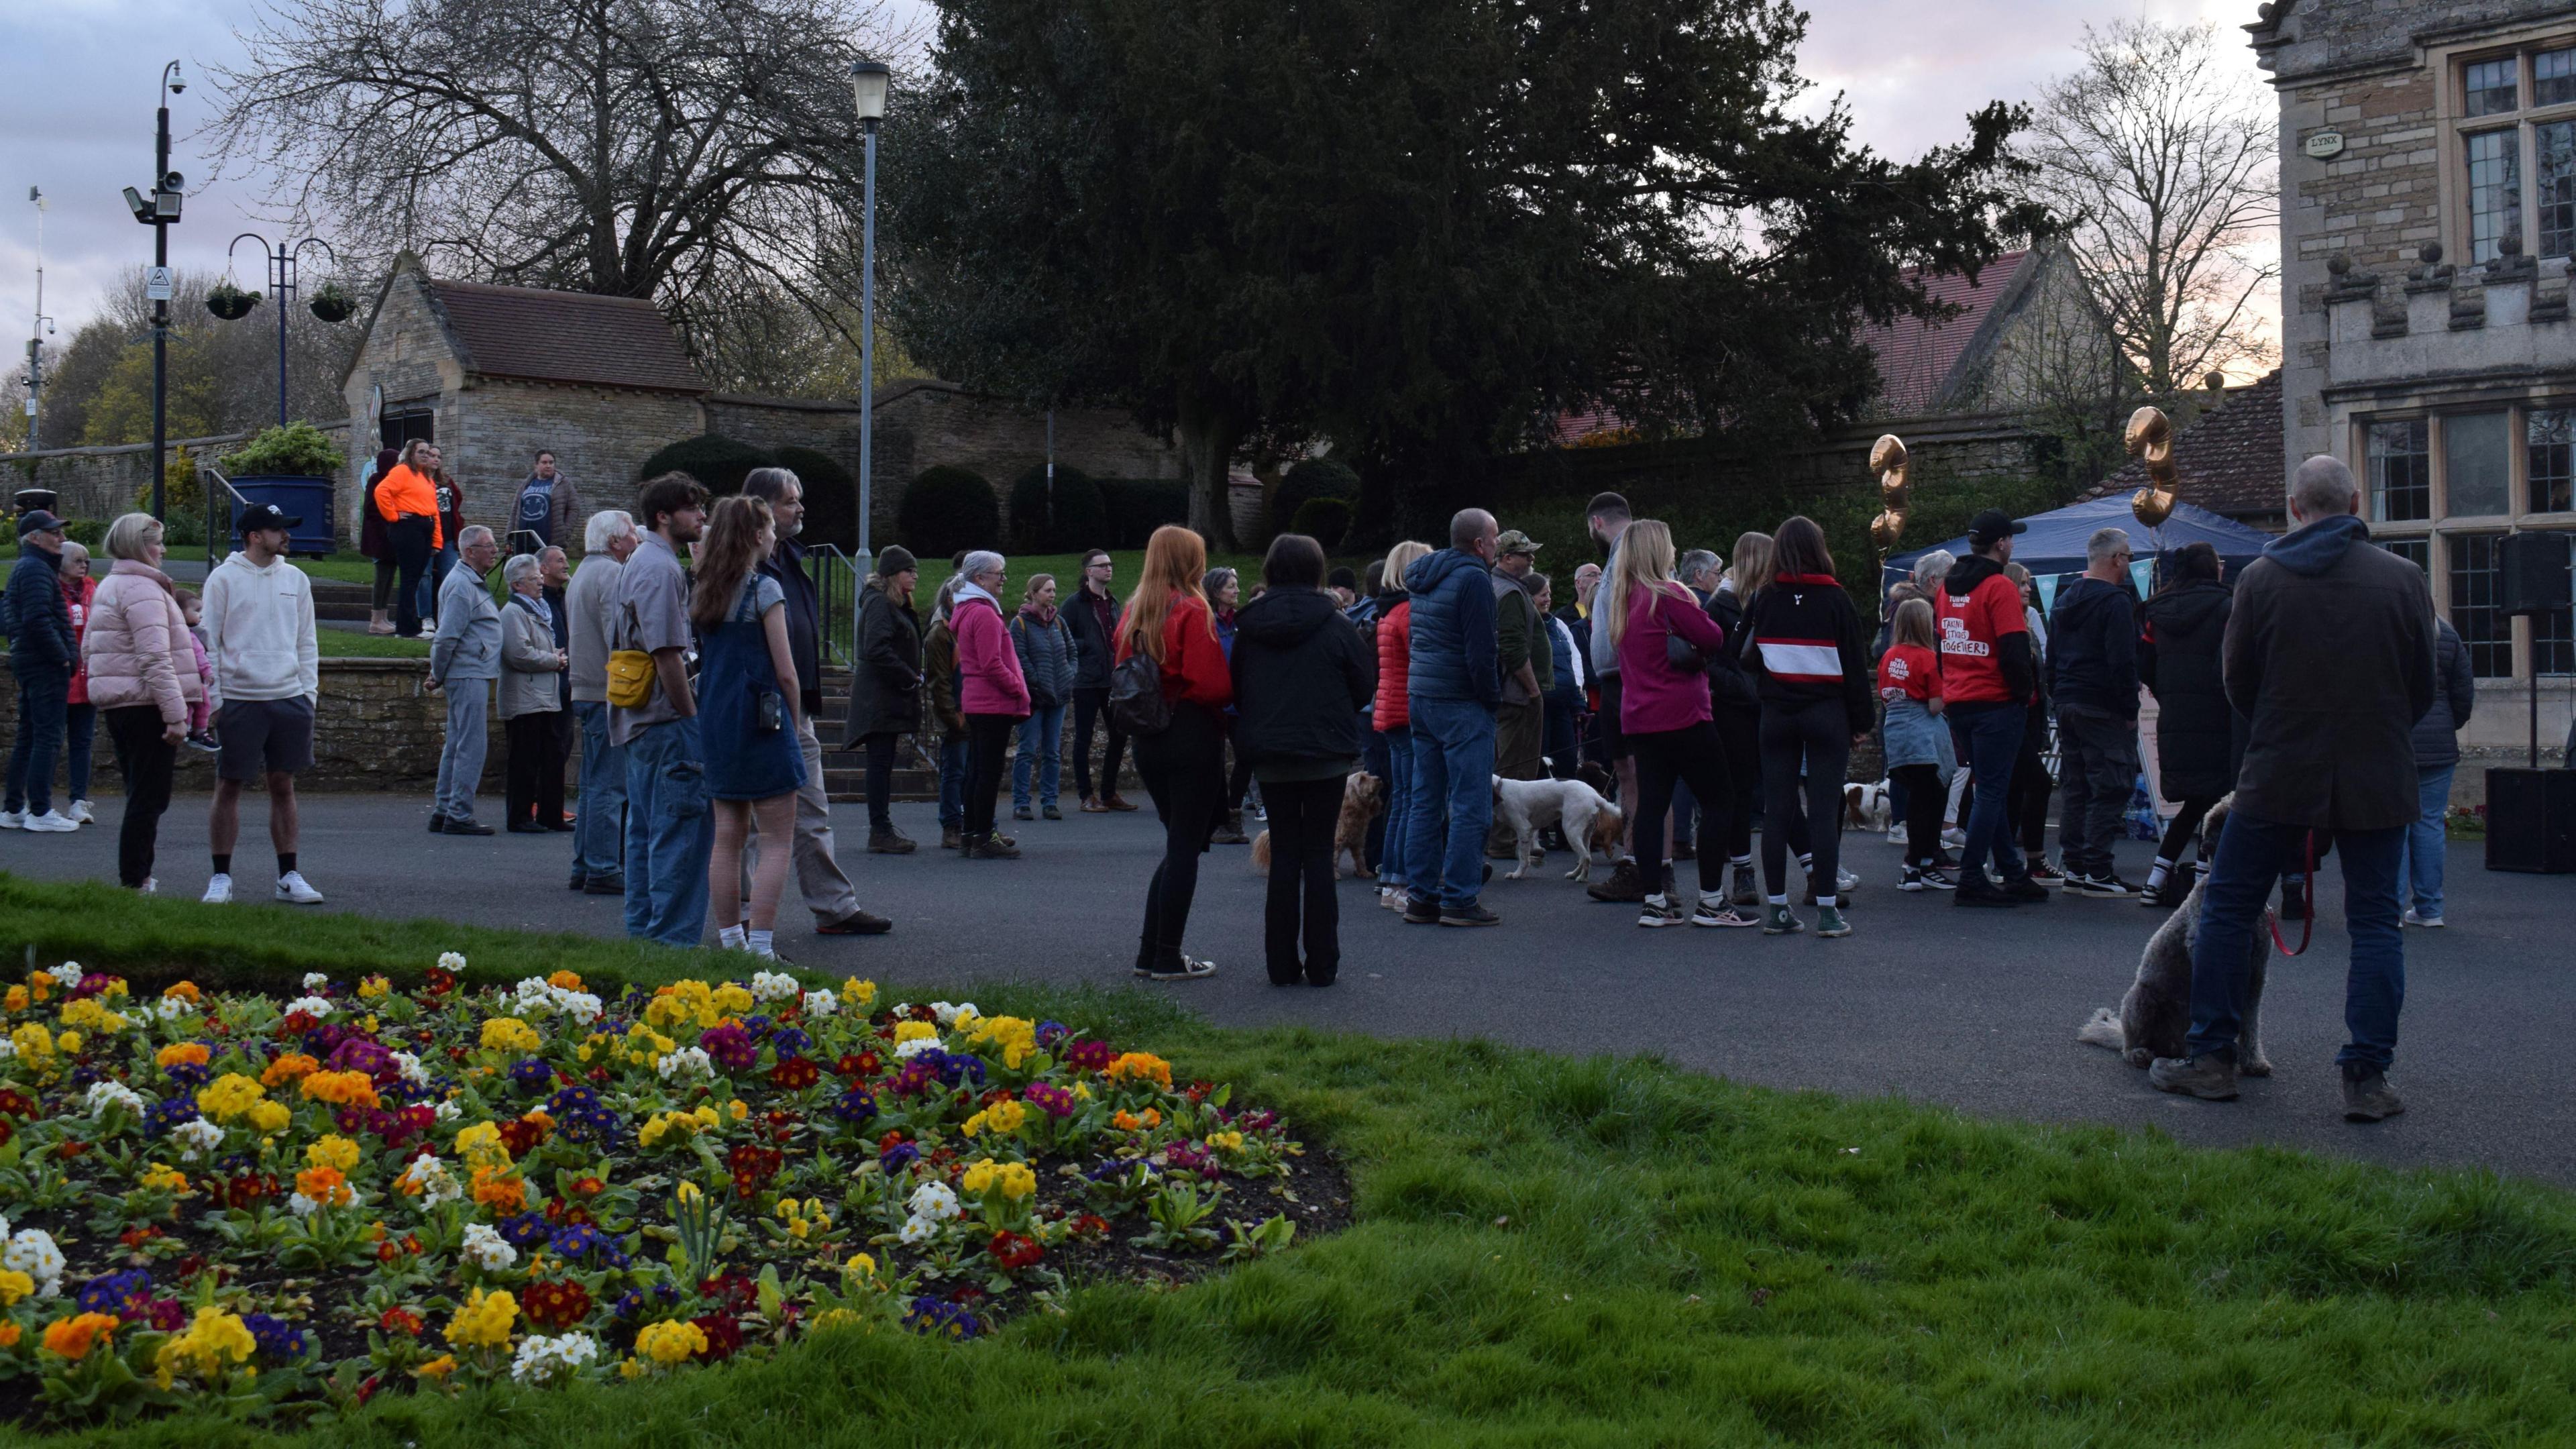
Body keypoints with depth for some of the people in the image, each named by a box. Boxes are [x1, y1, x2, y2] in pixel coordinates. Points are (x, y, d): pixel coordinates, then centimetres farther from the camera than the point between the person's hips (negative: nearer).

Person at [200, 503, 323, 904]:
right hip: (238, 699, -4)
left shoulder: (295, 579, 10)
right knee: (229, 787, 2)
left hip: (289, 698, 4)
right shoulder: (224, 578, -2)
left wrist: (309, 692, 6)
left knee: (283, 786, 8)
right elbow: (209, 642, -1)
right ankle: (221, 877, 9)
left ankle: (289, 875, 14)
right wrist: (213, 700, -6)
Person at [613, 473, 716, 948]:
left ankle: (642, 929, 20)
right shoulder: (661, 568, -15)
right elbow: (667, 652, -20)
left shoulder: (637, 563, 18)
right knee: (684, 827, -8)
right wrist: (692, 716, -16)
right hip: (667, 718, -11)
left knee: (646, 828, 14)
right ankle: (674, 935, -7)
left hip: (637, 719, 11)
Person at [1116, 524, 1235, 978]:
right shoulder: (1192, 611, -13)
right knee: (1186, 846, 0)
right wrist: (1230, 698, 2)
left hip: (1148, 740, 7)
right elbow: (1213, 685, -18)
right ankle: (1168, 958, 2)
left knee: (1178, 843, 18)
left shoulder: (1134, 612, 9)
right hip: (1194, 738, -7)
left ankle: (1149, 951, 18)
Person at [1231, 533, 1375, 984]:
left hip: (1269, 756, 3)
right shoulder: (1336, 626, -8)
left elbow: (1235, 689, 8)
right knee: (1318, 854, 3)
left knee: (1283, 855, 9)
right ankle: (1321, 964, 4)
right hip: (1327, 755, -2)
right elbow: (1366, 688, -2)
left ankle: (1281, 964, 9)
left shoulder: (1249, 627, 0)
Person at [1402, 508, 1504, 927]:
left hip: (1421, 700, 9)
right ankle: (1459, 899, -5)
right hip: (1461, 704, -9)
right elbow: (1480, 651, -18)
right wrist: (1493, 698, -6)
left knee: (1427, 802, 12)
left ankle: (1422, 896, 14)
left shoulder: (1423, 579, 15)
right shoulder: (1473, 578, -13)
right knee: (1471, 806, -5)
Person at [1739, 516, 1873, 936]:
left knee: (1776, 811, 5)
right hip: (1827, 713, -2)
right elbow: (1856, 664, -1)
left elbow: (1747, 659, 7)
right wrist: (1862, 720, 5)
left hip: (1777, 715, 2)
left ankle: (1777, 908, 7)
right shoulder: (1835, 599, -4)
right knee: (1824, 811, -2)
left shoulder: (1762, 601, 1)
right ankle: (1827, 910, -2)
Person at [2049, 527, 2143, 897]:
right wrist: (2130, 710, -12)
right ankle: (2096, 872, -8)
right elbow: (2122, 662, -18)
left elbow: (2052, 657, 20)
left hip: (2067, 704, 9)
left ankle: (2072, 866, 15)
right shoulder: (2115, 601, -13)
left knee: (2076, 787, 14)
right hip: (2103, 710, -9)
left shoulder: (2067, 598, 15)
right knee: (2110, 790, -6)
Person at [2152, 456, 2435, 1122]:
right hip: (2377, 779, 1)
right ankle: (2367, 1078, 3)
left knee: (2228, 909, 11)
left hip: (2279, 777, 0)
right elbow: (2425, 690, 4)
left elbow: (2237, 683, 3)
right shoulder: (2403, 579, -2)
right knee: (2375, 924, 7)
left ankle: (2210, 1058, 14)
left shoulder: (2260, 578, -3)